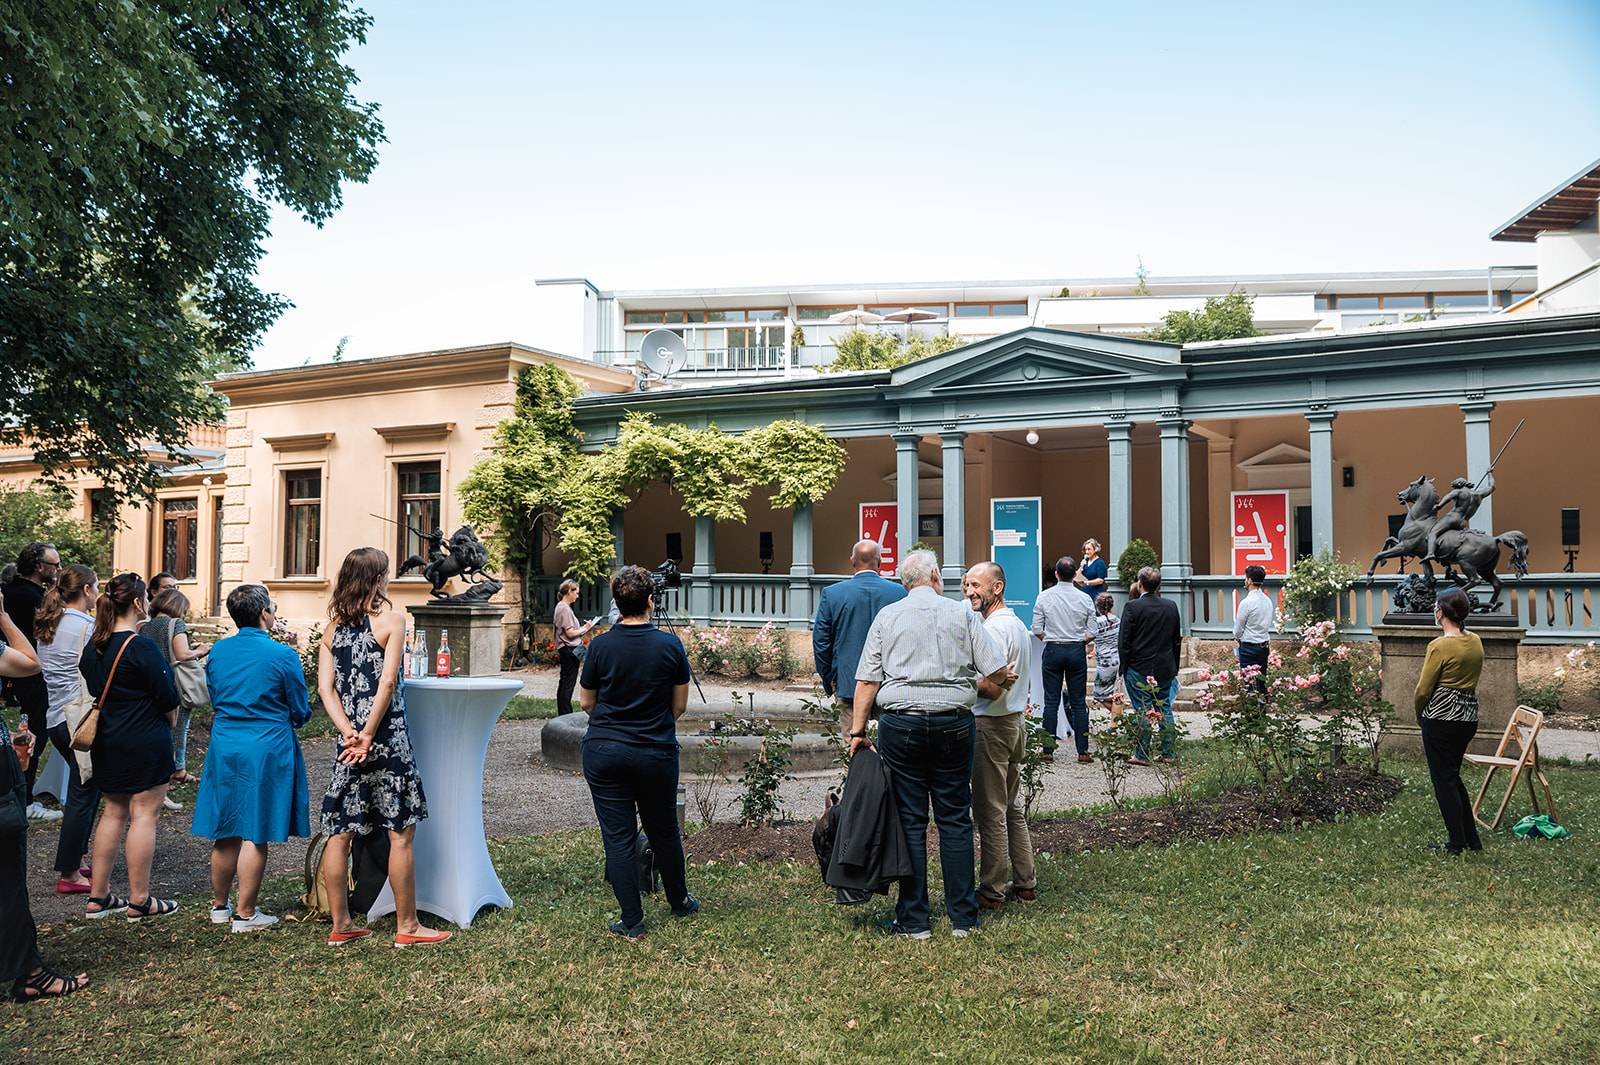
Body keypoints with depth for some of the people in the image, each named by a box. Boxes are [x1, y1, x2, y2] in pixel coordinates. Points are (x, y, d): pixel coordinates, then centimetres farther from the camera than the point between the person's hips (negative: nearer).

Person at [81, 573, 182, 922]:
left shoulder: (93, 646, 6)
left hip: (107, 743, 8)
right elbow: (167, 699, -12)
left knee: (113, 812, 16)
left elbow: (93, 690, 13)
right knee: (144, 815, -1)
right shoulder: (142, 647, -17)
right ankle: (140, 901, 5)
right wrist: (170, 721, 8)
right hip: (146, 742, -8)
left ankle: (98, 897, 20)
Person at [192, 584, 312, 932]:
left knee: (226, 833, 15)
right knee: (256, 835, 1)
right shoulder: (283, 655, -11)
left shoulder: (217, 652, 4)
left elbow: (214, 699, 16)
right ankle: (245, 914, 7)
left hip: (224, 745, 5)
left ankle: (220, 905, 28)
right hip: (268, 749, -5)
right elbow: (300, 712, -3)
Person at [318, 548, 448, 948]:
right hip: (387, 737, -6)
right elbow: (387, 683, -14)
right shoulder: (391, 618, -5)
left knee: (339, 833, 10)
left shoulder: (334, 627, 11)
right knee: (401, 833, 3)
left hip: (349, 740, 6)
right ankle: (407, 926, 9)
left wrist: (349, 733, -5)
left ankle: (340, 926, 18)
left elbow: (325, 687, 2)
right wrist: (368, 735, -10)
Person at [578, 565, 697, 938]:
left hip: (604, 752, -1)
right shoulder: (670, 645, -7)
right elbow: (680, 705, 2)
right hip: (657, 753, 1)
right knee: (663, 831, 17)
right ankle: (679, 902, 35)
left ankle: (632, 921, 7)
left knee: (618, 837, 5)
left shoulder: (601, 646, -7)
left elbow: (586, 701, 5)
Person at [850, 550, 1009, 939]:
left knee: (910, 820, 5)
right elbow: (997, 671, -1)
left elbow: (867, 679, 0)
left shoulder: (887, 616, 6)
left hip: (900, 724, 0)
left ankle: (914, 920, 8)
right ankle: (963, 918, 13)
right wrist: (1003, 680, 21)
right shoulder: (962, 613, 3)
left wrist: (857, 730, 4)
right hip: (954, 723, 0)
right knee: (955, 819, 8)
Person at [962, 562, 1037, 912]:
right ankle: (1026, 883, 22)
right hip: (1016, 721, 10)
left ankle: (991, 892, 4)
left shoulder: (993, 628, -18)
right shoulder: (1018, 624, 14)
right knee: (1013, 808, 16)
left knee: (990, 813, -2)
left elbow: (991, 688, -23)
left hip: (991, 726, -10)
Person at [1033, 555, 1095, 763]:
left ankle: (1048, 750, 2)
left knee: (1051, 702, 4)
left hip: (1053, 651, 0)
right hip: (1077, 652, 1)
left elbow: (1037, 630, -3)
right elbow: (1091, 633, 0)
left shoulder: (1044, 597, -4)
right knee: (1079, 702, 6)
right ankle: (1083, 751, 6)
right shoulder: (1085, 599, -3)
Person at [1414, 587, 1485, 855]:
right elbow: (1473, 679, 11)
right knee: (1453, 777, 20)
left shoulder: (1440, 646, -18)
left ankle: (1457, 843, 12)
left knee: (1444, 780, 5)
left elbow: (1423, 690, -14)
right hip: (1469, 717, 7)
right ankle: (1472, 840, 24)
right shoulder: (1476, 642, 4)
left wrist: (1419, 715, 7)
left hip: (1441, 719, -7)